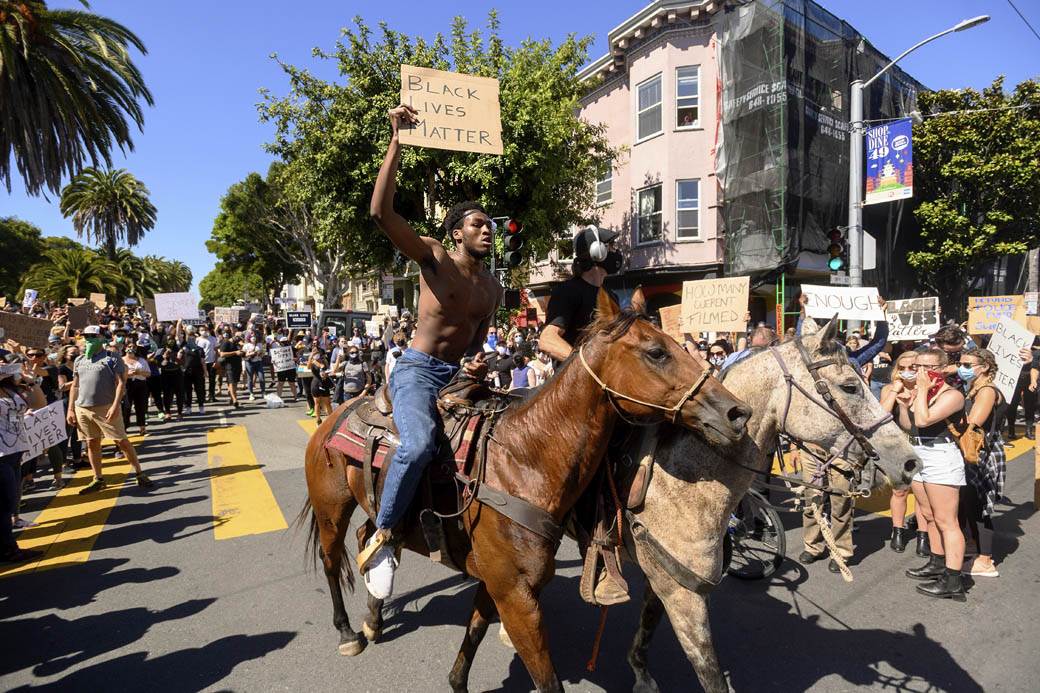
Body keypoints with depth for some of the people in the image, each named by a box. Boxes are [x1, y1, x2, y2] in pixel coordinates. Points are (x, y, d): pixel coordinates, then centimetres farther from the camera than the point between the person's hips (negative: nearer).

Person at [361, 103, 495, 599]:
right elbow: (381, 212, -20)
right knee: (419, 444, -34)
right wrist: (397, 142, -23)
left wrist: (479, 362, -3)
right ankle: (381, 537, -13)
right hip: (418, 370, -7)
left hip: (461, 375, 7)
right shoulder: (434, 258, -6)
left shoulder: (493, 287, 11)